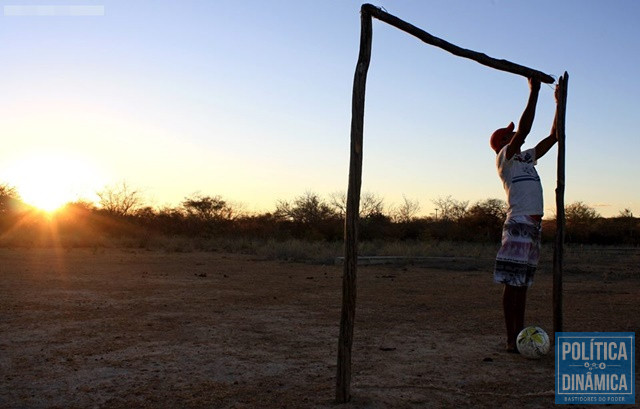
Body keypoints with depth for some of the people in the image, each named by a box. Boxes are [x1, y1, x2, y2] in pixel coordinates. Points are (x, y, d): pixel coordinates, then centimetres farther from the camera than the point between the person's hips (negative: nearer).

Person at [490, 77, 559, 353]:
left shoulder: (527, 158, 23)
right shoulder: (504, 158, 0)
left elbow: (553, 136, 25)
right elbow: (524, 130, -14)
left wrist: (560, 102, 22)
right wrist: (534, 92, -11)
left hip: (534, 227, 9)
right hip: (518, 225, -9)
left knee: (522, 284, 9)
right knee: (512, 284, -8)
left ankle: (520, 336, 13)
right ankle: (511, 340, -7)